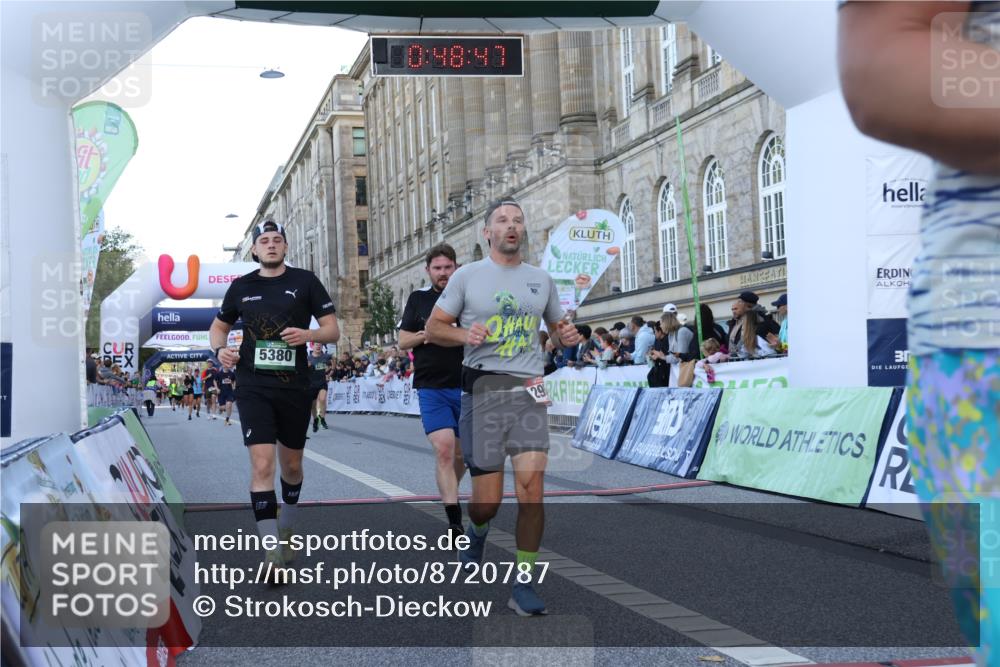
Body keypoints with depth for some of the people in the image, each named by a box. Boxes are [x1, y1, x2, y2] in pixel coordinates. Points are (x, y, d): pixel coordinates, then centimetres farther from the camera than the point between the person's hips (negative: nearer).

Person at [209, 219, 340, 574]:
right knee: (262, 464, -14)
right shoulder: (241, 286, 7)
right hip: (253, 388, 0)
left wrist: (308, 334, -20)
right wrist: (220, 350, -1)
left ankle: (287, 530, 41)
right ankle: (272, 556, -13)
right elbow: (219, 326, 21)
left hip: (295, 388, 1)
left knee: (291, 465, 14)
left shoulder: (305, 281, 2)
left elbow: (333, 330, 1)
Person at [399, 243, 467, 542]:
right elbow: (403, 341, 6)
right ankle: (454, 521, -16)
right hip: (432, 388, -1)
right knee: (443, 449, -16)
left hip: (466, 387, 2)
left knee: (461, 454, 12)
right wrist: (428, 334, -12)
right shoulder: (419, 299, 7)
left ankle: (448, 492, 40)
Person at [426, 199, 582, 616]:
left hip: (529, 390, 2)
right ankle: (477, 531, 37)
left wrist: (566, 337, 1)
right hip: (483, 389, -2)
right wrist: (464, 335, -15)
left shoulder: (541, 279, 15)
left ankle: (523, 585, -2)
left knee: (531, 484, -13)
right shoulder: (467, 276, 6)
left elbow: (556, 329, 25)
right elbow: (434, 328, 6)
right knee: (487, 500, -2)